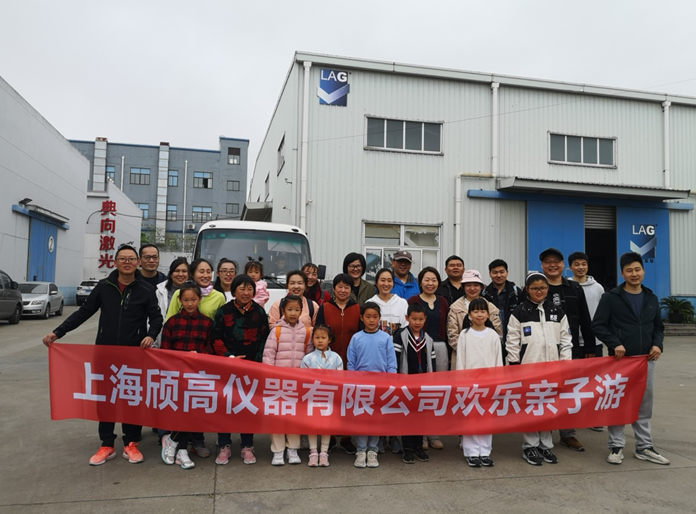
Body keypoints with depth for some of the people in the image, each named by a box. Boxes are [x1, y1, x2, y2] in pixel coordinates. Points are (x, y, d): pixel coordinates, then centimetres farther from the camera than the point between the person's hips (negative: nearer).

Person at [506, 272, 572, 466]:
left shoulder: (557, 312, 7)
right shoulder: (519, 312, -2)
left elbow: (566, 339, 9)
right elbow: (512, 341, -2)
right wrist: (514, 365, -6)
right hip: (528, 366, -3)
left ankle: (546, 445, 20)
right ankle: (530, 446, 12)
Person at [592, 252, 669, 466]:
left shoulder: (651, 298, 9)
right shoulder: (610, 297, -6)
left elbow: (658, 327, 15)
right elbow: (598, 325, -8)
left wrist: (658, 344, -4)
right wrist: (615, 344, -20)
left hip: (646, 361, 4)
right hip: (620, 360, -4)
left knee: (644, 405, 12)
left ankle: (644, 447, 23)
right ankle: (616, 446, 13)